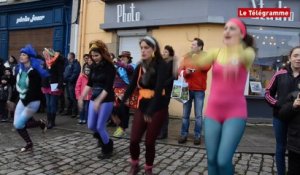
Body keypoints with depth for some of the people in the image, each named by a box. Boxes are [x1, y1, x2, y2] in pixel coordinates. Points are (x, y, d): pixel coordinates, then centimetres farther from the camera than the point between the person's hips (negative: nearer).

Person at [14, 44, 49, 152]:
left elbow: (33, 90, -21)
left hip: (32, 102, -8)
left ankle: (41, 123, 14)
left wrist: (25, 101, -17)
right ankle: (29, 144, 21)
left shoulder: (34, 72, -18)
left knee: (19, 125, -6)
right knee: (17, 124, 6)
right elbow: (19, 84, 13)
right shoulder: (20, 69, 6)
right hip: (22, 100, 8)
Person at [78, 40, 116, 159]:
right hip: (94, 99, 7)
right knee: (91, 126, 11)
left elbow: (108, 87, -18)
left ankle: (108, 149, 21)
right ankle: (103, 138, 42)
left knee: (100, 126, -2)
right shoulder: (94, 67, 6)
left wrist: (98, 101, -24)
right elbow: (89, 84, 8)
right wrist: (82, 97, 1)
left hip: (106, 100, -6)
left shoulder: (110, 67, -13)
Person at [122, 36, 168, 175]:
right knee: (134, 140, 1)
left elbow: (159, 88, -25)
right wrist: (120, 106, -2)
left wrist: (151, 110, -35)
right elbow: (131, 87, 4)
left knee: (149, 142, 2)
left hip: (158, 107, -4)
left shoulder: (161, 65, -12)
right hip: (142, 106, 4)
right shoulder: (139, 67, 4)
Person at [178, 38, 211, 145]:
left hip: (199, 90, -3)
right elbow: (180, 70, 5)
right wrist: (185, 72, -16)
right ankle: (184, 134, 16)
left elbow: (206, 67, -20)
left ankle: (197, 136, 12)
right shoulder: (186, 57, 9)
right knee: (185, 114, 7)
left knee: (198, 115, 2)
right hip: (187, 89, 3)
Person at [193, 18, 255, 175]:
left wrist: (236, 60, -52)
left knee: (223, 160, -10)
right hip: (213, 111, 3)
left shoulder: (248, 52, -2)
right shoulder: (216, 52, 5)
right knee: (212, 159, 9)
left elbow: (246, 57, -27)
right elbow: (202, 61, -16)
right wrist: (189, 58, -40)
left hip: (235, 112, -3)